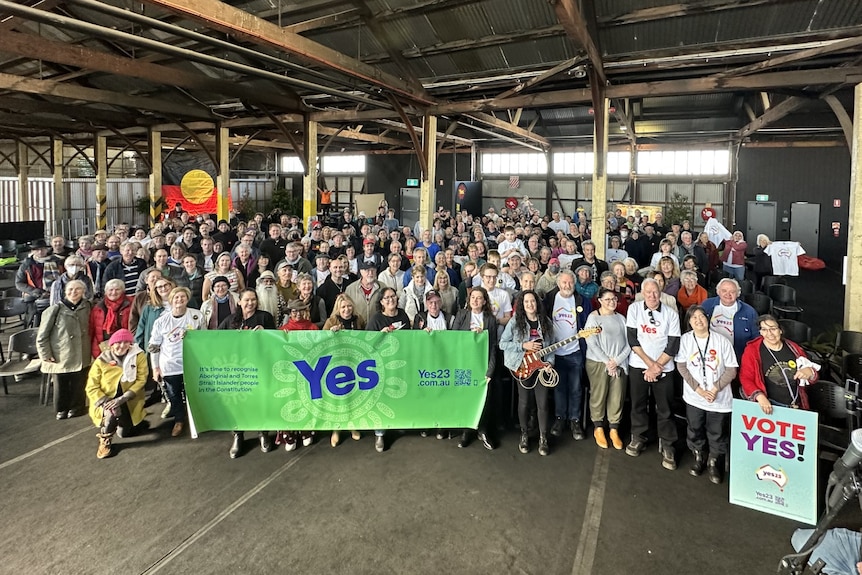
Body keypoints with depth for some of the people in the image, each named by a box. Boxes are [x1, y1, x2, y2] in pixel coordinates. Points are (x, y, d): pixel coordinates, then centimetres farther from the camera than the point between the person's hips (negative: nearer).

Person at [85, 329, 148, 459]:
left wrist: (122, 399, -25)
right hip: (106, 400, -1)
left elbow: (141, 380, -16)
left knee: (124, 433, 3)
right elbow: (91, 387, -11)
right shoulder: (102, 360, -12)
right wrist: (105, 402, -26)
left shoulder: (139, 356, -13)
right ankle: (105, 442, -7)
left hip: (128, 402, 1)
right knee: (111, 412, -33)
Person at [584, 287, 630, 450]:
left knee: (617, 398, 3)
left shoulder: (621, 318, 10)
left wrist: (617, 361, -7)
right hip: (598, 363, -3)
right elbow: (592, 344, -9)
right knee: (598, 396, 1)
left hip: (619, 364, 3)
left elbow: (628, 343, 5)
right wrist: (607, 361, -12)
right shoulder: (593, 317, -2)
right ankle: (598, 428, 19)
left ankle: (614, 430, 19)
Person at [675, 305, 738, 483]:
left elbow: (731, 370, -5)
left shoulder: (722, 341, -7)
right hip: (694, 397, 1)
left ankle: (714, 463, 32)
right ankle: (699, 457, 39)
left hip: (719, 399, -1)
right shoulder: (685, 339, -5)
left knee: (717, 435, 9)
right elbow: (681, 366, -5)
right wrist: (699, 389, -12)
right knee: (695, 431, 15)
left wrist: (715, 389, -14)